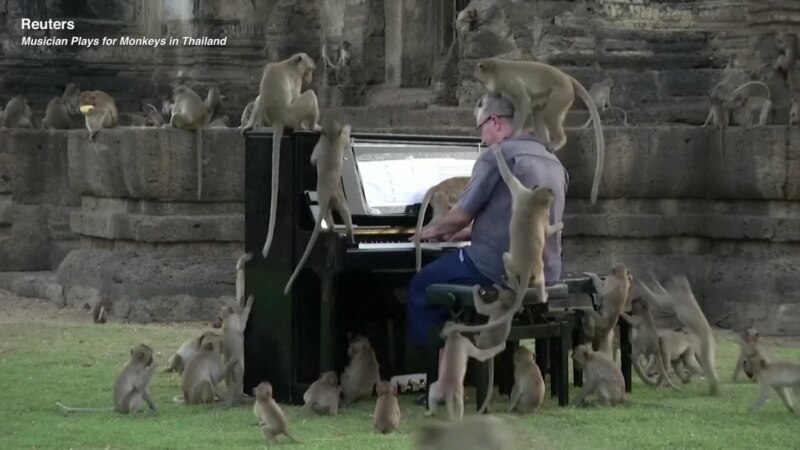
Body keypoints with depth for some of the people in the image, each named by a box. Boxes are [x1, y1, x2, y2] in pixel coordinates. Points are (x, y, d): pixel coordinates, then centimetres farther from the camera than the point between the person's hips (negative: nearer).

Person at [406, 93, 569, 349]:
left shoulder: (497, 155, -11)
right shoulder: (553, 163, 13)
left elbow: (462, 215, -7)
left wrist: (436, 230, 14)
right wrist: (472, 233, 32)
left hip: (501, 270, -8)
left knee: (420, 288, 13)